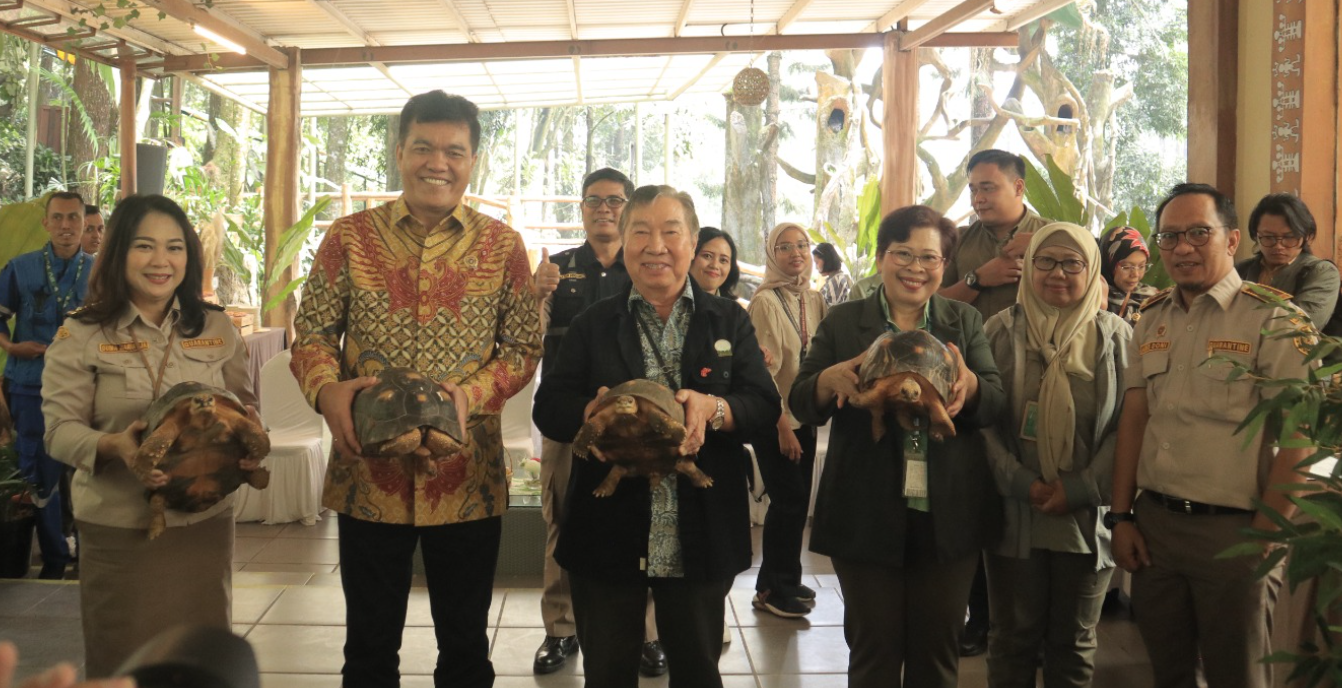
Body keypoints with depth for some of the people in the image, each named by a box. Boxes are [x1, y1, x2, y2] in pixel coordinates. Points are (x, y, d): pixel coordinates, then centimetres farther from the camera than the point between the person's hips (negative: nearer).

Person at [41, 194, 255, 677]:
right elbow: (60, 430, -5)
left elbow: (246, 408, 10)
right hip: (117, 529, -2)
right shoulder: (81, 335, -3)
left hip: (203, 523, 2)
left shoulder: (218, 329, 5)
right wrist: (113, 446, -25)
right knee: (122, 663, 8)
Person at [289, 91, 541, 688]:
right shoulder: (349, 238, 1)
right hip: (368, 475, 0)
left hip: (468, 478, 0)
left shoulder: (503, 246, 1)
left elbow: (524, 346, 0)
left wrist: (473, 393, -18)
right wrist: (327, 391, -19)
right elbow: (312, 333, 2)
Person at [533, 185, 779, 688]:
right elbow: (548, 409, -1)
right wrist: (597, 411, -23)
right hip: (607, 533, 0)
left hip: (701, 539, 0)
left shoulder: (729, 321, 5)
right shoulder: (593, 324, 5)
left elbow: (764, 404, -3)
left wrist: (712, 408, -24)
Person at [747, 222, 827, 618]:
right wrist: (782, 425, -16)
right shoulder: (766, 301, -13)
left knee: (797, 501, 11)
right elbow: (764, 370, -15)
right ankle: (772, 589, 12)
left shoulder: (815, 300, 7)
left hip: (804, 416, 6)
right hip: (774, 422, -6)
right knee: (788, 501, -2)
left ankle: (784, 581, 27)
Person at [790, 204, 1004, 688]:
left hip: (949, 516, 2)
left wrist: (969, 384, -24)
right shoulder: (842, 323, 3)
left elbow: (995, 403, -1)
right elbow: (801, 405, 0)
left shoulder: (966, 321, 7)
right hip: (866, 516, -1)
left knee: (937, 648, 14)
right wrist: (830, 379, -23)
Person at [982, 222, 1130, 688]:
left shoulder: (1114, 336, 1)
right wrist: (1021, 482, -14)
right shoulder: (1001, 330, 1)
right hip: (1015, 513, 0)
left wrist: (1082, 488, -12)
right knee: (1013, 637, 10)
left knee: (1074, 642, 14)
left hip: (1086, 515, 1)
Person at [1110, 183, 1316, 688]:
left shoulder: (1273, 320, -10)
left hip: (1232, 531, -5)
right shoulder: (1151, 320, 9)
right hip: (1153, 524, 5)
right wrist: (1122, 517, 6)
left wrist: (1262, 537, -13)